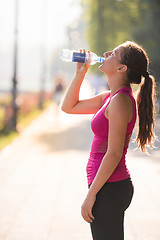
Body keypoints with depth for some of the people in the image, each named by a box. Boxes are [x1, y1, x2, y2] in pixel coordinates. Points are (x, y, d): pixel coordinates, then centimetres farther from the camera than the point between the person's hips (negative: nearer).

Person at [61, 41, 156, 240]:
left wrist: (91, 194, -17)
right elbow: (69, 107, 22)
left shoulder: (120, 101, -18)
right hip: (115, 186, 9)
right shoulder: (111, 97, 11)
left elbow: (114, 154, -20)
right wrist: (80, 73, 11)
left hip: (109, 189, -9)